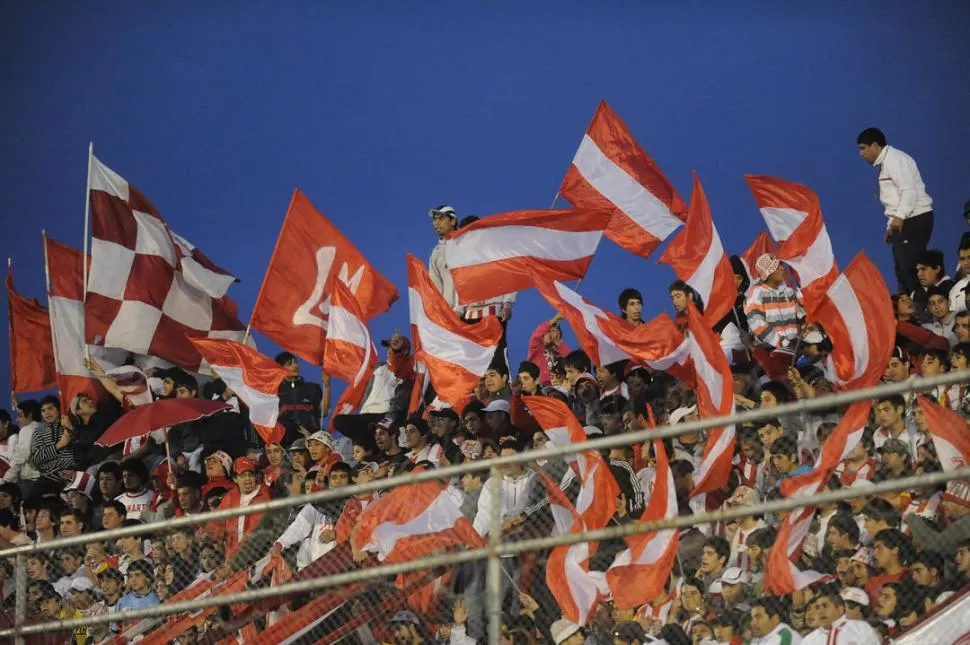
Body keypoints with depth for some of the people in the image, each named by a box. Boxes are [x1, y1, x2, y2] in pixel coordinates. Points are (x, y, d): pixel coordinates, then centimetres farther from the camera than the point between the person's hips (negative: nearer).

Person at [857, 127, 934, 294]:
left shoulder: (894, 160, -12)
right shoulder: (885, 163, 19)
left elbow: (909, 191, -22)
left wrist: (899, 217, -30)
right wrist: (890, 226, 20)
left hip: (915, 219, -11)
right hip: (903, 222, 11)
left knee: (910, 268, -15)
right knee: (902, 269, 10)